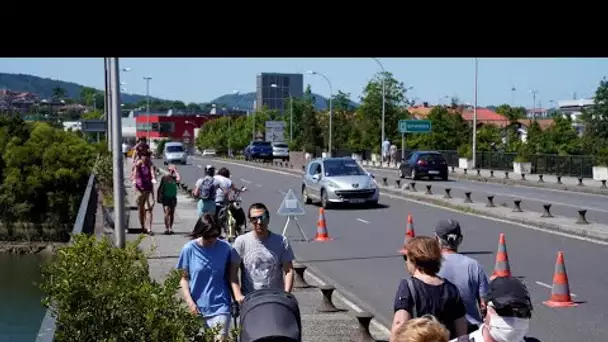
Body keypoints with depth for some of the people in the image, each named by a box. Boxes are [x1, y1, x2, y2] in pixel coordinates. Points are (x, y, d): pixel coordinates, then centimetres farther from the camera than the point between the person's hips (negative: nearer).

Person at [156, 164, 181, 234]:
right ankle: (166, 229, -14)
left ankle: (170, 228, 18)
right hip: (165, 198, -2)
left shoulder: (175, 178, 0)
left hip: (173, 198, 2)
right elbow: (160, 188, 5)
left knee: (172, 213, 7)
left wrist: (176, 172, -14)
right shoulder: (164, 177, -2)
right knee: (167, 212, -13)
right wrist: (158, 197, 3)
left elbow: (178, 179, -25)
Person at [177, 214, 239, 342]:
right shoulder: (189, 249, -7)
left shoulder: (225, 248, -5)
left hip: (220, 306, -1)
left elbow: (232, 273, 7)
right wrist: (190, 301, -10)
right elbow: (184, 278, 0)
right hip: (197, 308, 1)